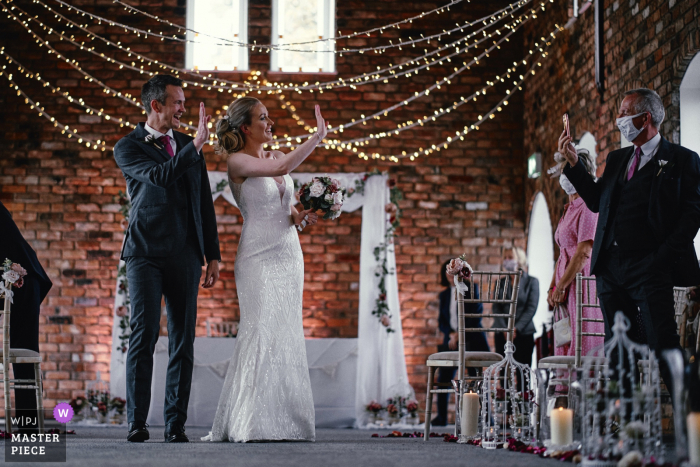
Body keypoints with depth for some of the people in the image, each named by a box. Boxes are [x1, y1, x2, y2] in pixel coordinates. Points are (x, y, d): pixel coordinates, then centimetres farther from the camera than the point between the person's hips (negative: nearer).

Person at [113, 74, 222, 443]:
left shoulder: (189, 146, 15)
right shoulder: (127, 148, 1)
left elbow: (204, 202, 16)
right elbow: (161, 175, -17)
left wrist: (213, 254, 12)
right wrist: (197, 144, -19)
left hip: (184, 254, 4)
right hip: (145, 253, -4)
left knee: (183, 340, 1)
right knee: (144, 335, -9)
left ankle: (175, 423, 4)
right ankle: (137, 422, -6)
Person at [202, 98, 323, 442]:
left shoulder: (277, 157, 16)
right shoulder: (238, 162, -6)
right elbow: (281, 169, -22)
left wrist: (303, 216, 0)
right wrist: (318, 136, -17)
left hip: (288, 254, 7)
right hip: (259, 256, -7)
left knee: (285, 335, 4)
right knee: (262, 333, -12)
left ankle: (284, 420, 6)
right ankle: (252, 423, -8)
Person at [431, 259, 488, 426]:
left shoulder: (472, 289, 1)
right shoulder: (444, 295, 14)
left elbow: (477, 315, -6)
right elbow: (441, 321, 11)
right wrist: (451, 334, -7)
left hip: (471, 340, -4)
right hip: (451, 341, 4)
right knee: (443, 378, 0)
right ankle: (441, 417, 11)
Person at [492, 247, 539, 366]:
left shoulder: (532, 281, 5)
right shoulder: (501, 283, 14)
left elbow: (531, 308, -3)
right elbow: (496, 308, 6)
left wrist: (516, 329, -12)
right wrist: (504, 329, -9)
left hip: (523, 333, -3)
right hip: (502, 334, 3)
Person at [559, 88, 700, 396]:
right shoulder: (617, 159, 21)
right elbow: (596, 201, 18)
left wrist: (665, 256, -15)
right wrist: (574, 164, 11)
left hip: (649, 267, -6)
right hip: (610, 267, 7)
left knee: (662, 346, -12)